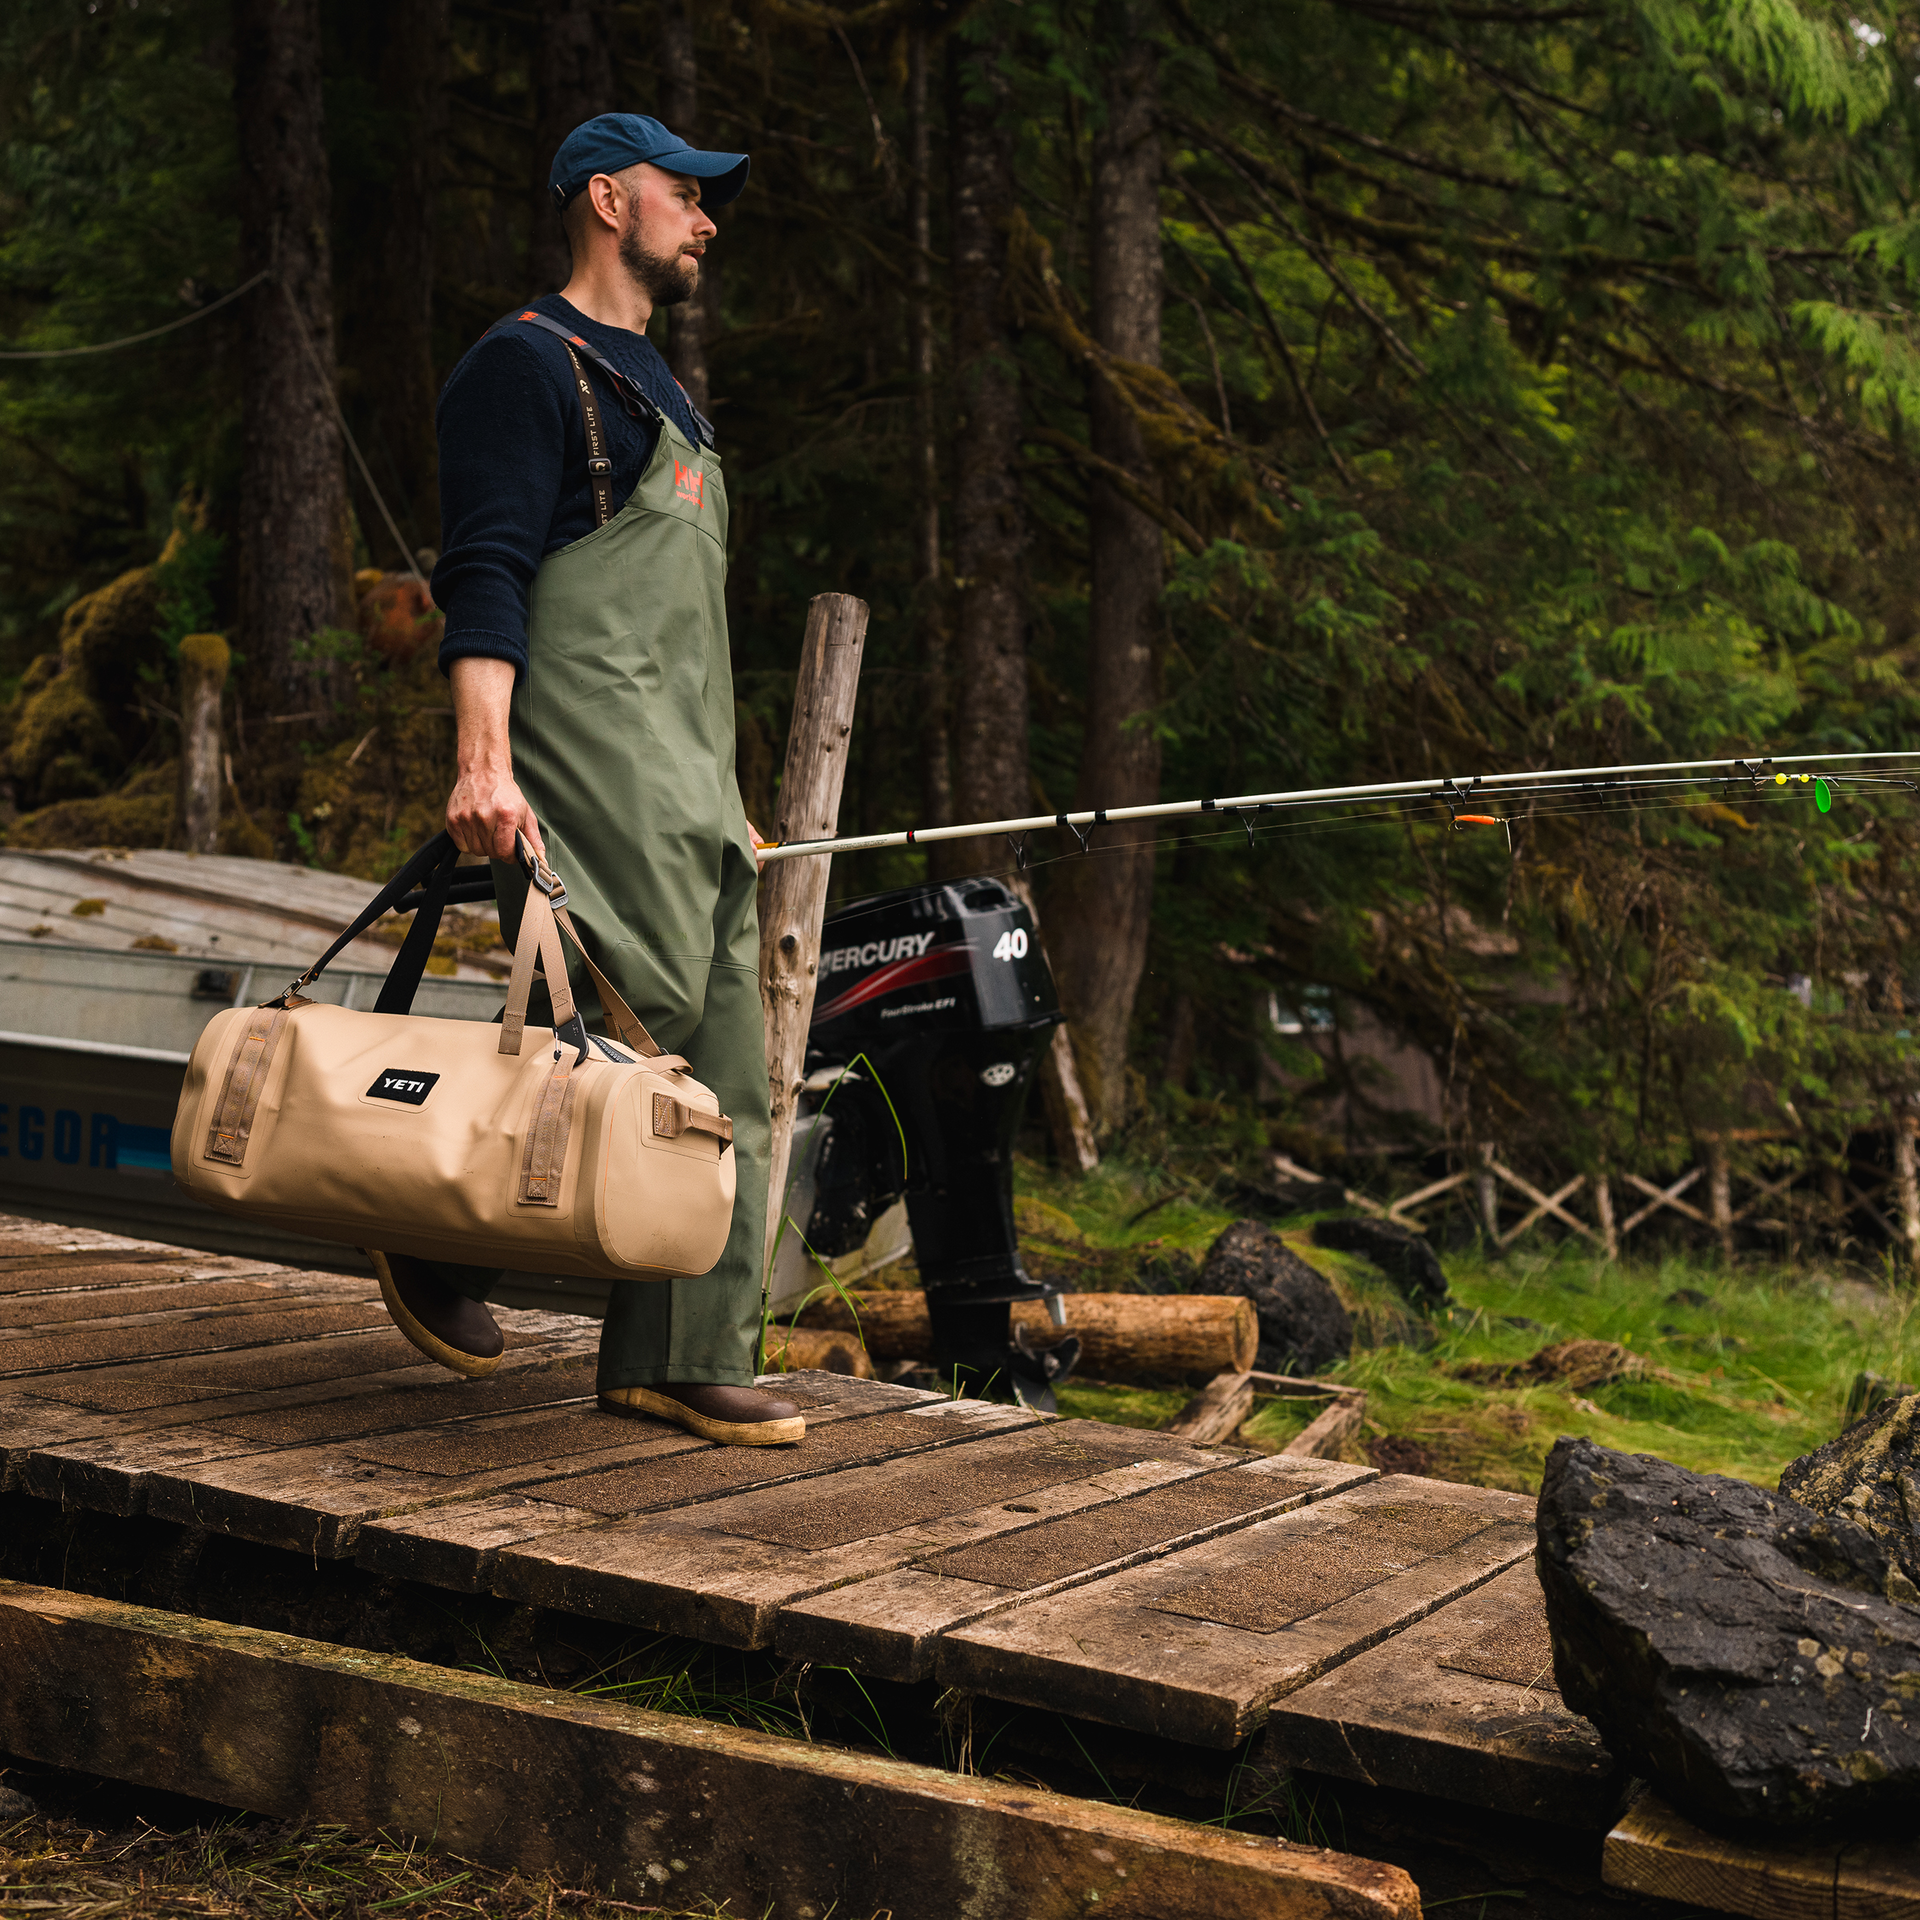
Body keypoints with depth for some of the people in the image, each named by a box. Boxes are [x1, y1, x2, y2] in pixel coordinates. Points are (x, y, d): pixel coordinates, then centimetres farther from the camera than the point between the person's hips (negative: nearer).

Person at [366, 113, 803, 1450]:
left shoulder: (655, 388, 28)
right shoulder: (528, 362, -1)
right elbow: (485, 575, -13)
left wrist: (727, 799, 26)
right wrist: (485, 760, -25)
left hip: (688, 784, 9)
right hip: (589, 761, -9)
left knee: (728, 1072, 3)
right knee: (645, 1033, -17)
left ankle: (689, 1362, 7)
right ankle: (441, 1248, 0)